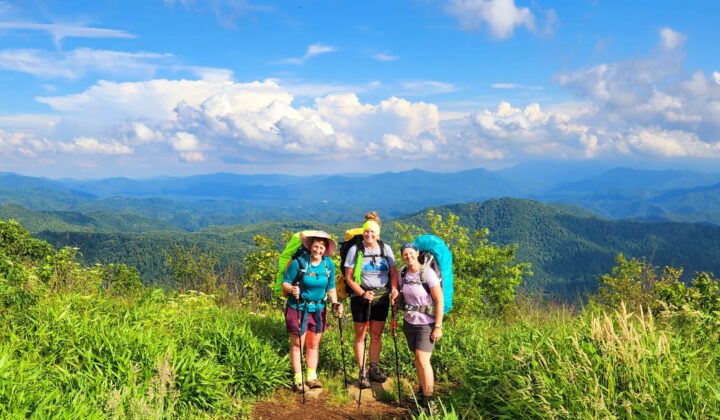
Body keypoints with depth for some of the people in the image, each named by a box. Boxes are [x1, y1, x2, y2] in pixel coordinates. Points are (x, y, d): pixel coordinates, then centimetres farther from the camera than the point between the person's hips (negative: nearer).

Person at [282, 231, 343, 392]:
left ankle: (311, 377, 25)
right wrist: (292, 289, -30)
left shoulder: (329, 265, -3)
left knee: (313, 345, 13)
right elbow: (285, 282, -9)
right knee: (297, 344, 3)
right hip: (298, 308, -4)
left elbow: (331, 288, 7)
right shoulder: (299, 262, -16)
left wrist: (335, 303, -7)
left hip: (318, 309, 4)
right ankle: (298, 379, 14)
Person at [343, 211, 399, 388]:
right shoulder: (355, 250, -7)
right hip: (361, 298, -3)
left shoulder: (385, 249, 2)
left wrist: (394, 288, -14)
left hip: (382, 297, 3)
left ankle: (374, 369, 26)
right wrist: (362, 293, -17)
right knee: (360, 336, 4)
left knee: (377, 334, 12)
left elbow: (394, 272, 5)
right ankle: (362, 373, 14)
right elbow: (348, 277, -6)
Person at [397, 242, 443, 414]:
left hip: (427, 324, -5)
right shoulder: (402, 274, 0)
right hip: (409, 322, 5)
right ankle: (423, 393, 24)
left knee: (423, 360, -11)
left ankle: (429, 399, 1)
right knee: (417, 359, 10)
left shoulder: (428, 273, -17)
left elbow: (439, 301, -16)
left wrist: (438, 326, -17)